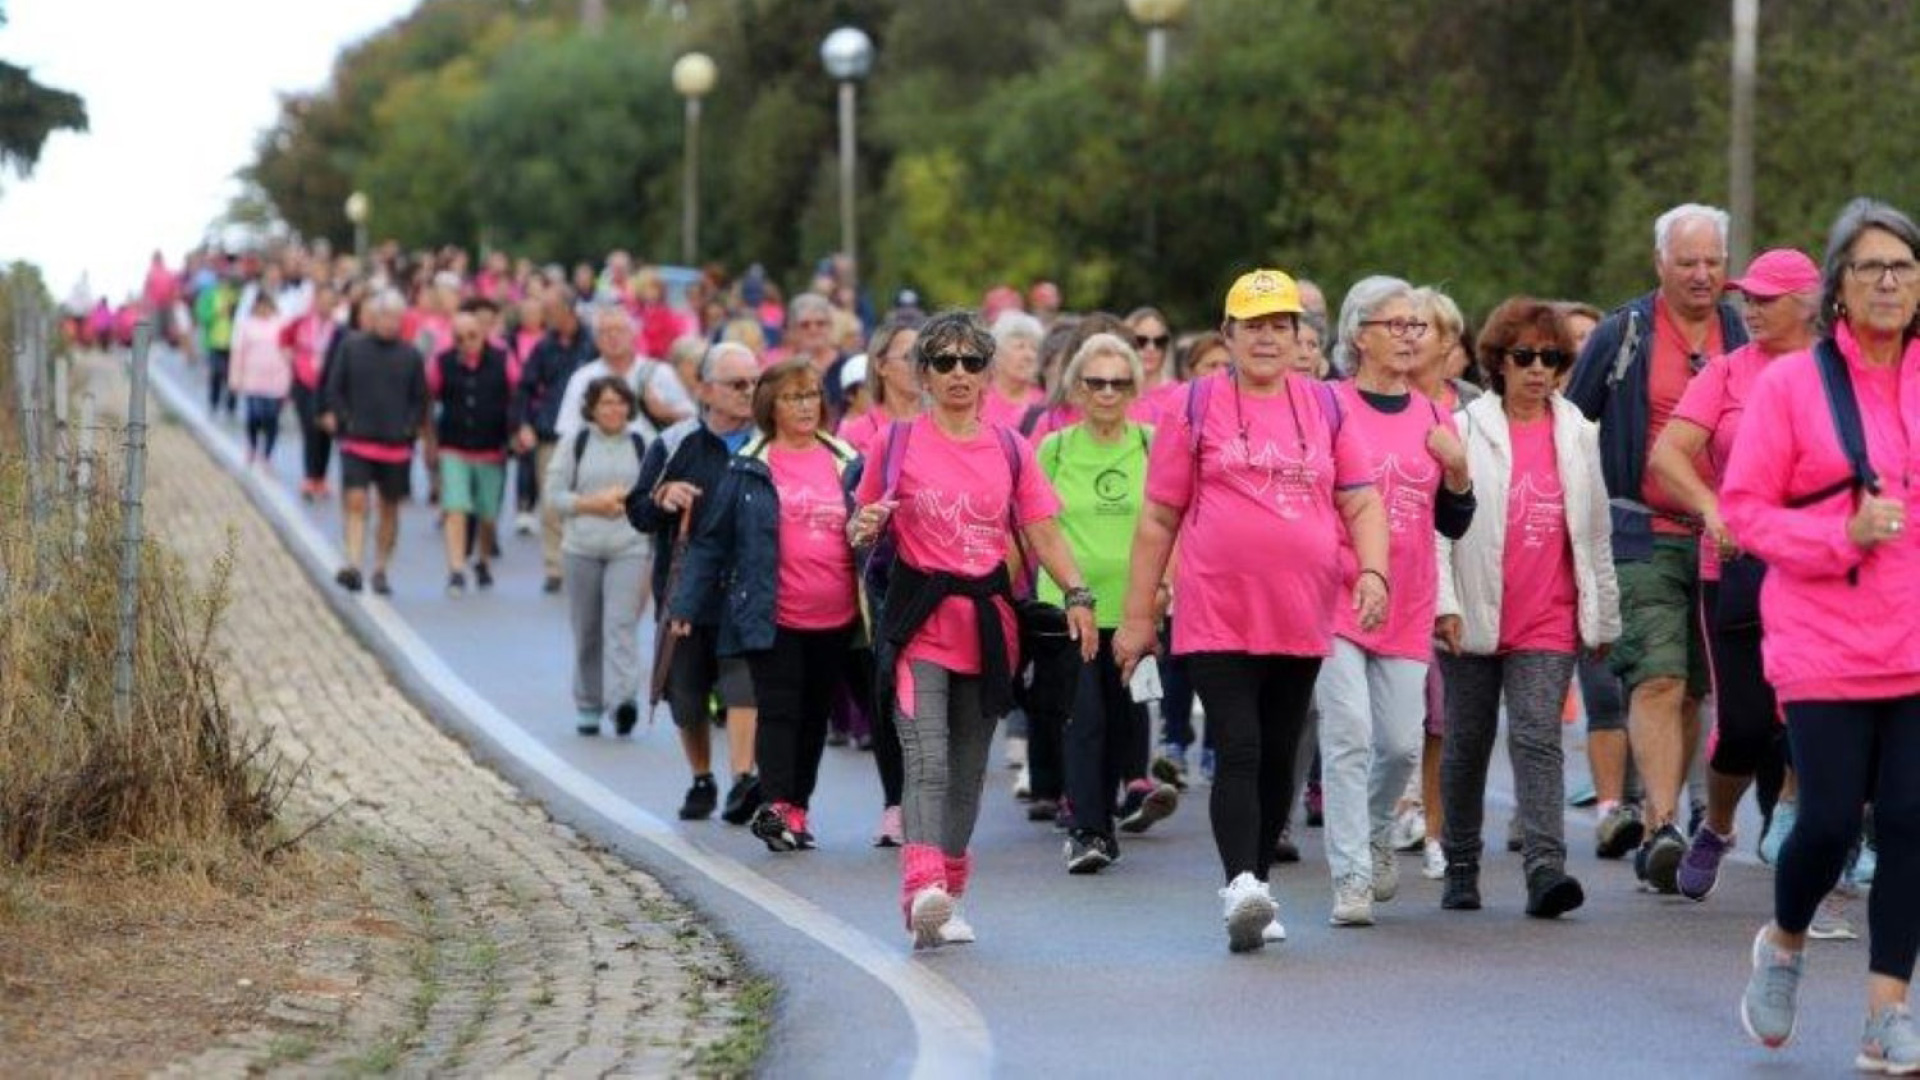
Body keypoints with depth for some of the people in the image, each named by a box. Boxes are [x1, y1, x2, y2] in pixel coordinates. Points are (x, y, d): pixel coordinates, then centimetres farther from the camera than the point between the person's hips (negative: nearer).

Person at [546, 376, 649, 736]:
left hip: (629, 548, -1)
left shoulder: (641, 446, 8)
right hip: (582, 548, 1)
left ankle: (624, 699, -26)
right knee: (586, 631, 6)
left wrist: (631, 501, -7)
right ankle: (588, 707, 16)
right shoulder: (577, 444, 8)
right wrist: (591, 504, -8)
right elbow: (553, 492, 4)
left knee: (621, 624, -16)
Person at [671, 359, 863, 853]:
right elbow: (712, 540, 2)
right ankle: (776, 807, -17)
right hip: (774, 619, -3)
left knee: (815, 715, 11)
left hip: (836, 620, 3)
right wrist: (685, 603, -3)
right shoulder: (749, 469, 0)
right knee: (779, 711, -10)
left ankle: (797, 809, 20)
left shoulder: (848, 464, 8)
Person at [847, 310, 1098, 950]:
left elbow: (1041, 530, 5)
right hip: (920, 623, -3)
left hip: (988, 624, 3)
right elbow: (864, 529, 11)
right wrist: (864, 529, -14)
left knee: (968, 770, 9)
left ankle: (944, 897, 19)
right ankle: (924, 886, -32)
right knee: (927, 761, -19)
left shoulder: (1009, 449, 9)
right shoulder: (898, 444, 3)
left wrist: (1076, 593, -9)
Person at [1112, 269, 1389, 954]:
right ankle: (1242, 889, -22)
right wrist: (1138, 616, 4)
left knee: (1279, 760, 11)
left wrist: (1372, 572, -8)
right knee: (1238, 753, -14)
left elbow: (1362, 504, 10)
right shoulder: (1197, 408, 3)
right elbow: (1158, 518, 5)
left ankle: (1255, 887, 23)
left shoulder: (1325, 407, 11)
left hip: (1302, 621, 3)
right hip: (1216, 619, -3)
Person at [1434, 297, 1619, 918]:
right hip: (1473, 619, 0)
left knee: (1538, 738, -14)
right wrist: (1444, 604, -12)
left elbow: (1595, 531, 14)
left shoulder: (1578, 435, 8)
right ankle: (1461, 869, 24)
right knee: (1468, 744, 10)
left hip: (1549, 622, 0)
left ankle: (1545, 867, -23)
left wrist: (1604, 616, 15)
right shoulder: (1465, 430, 0)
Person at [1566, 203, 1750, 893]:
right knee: (1657, 679, -17)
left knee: (1691, 689, 8)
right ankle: (1665, 825, -26)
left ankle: (1656, 828, 18)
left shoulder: (1745, 338, 10)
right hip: (1643, 535, -3)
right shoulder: (1621, 337, 1)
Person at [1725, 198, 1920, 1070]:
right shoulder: (1790, 384, -3)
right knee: (1829, 820, -4)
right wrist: (1842, 537, -16)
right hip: (1825, 646, -3)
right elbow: (1743, 507, -4)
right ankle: (1783, 943, 27)